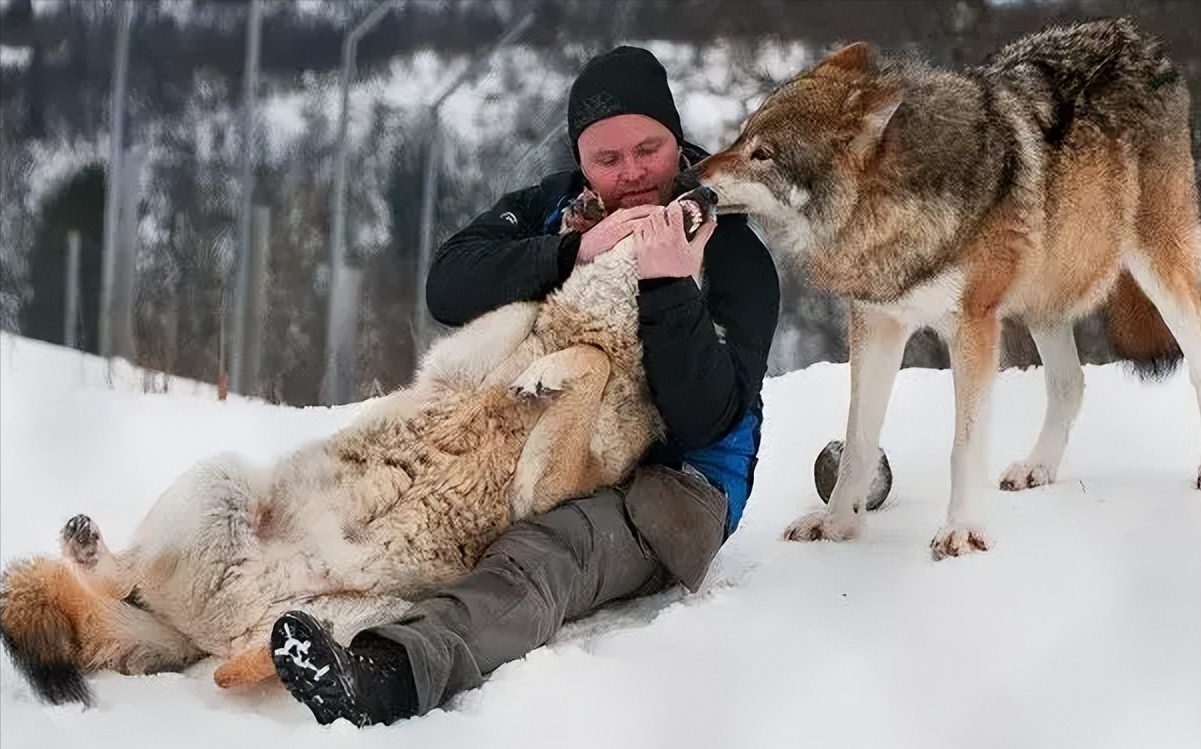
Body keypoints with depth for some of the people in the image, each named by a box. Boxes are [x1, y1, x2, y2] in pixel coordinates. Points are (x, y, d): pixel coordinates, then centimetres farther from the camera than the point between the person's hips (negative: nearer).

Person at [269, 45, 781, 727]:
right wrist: (574, 253, -21)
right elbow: (449, 286, -8)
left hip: (669, 475, -8)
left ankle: (389, 672, -67)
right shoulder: (554, 208, 9)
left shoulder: (736, 256, -5)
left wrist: (670, 287, -27)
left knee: (552, 549, -41)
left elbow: (705, 420, -16)